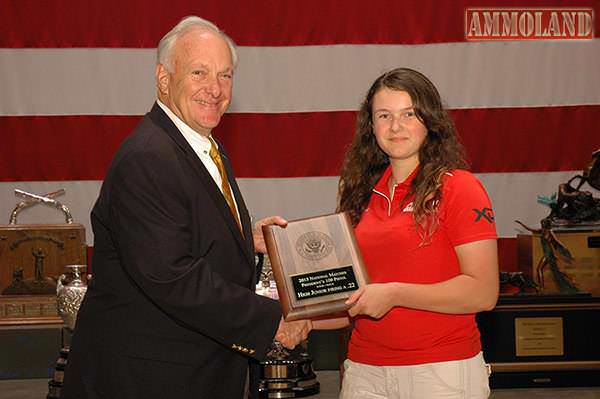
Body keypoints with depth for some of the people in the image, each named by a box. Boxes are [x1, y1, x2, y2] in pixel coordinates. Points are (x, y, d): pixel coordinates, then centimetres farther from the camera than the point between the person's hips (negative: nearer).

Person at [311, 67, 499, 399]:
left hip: (441, 371, -5)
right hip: (365, 371, 5)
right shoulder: (363, 194, 11)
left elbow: (483, 293, -13)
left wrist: (394, 293, -17)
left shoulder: (458, 188, -6)